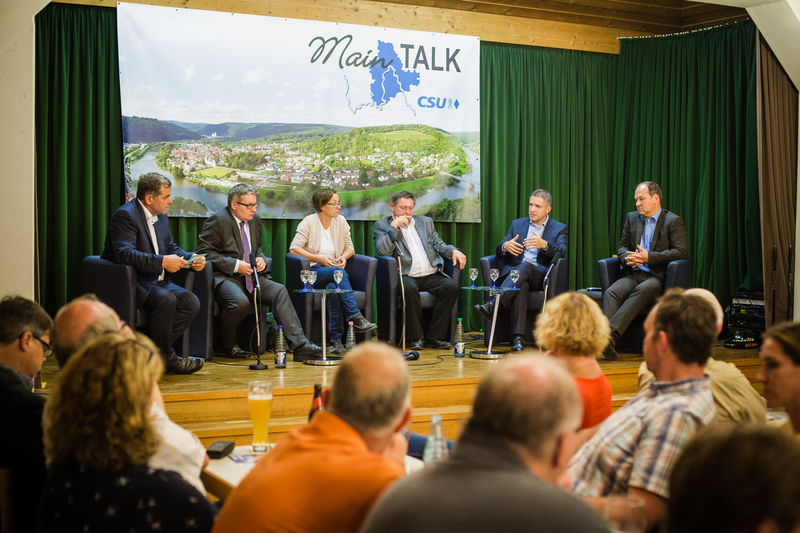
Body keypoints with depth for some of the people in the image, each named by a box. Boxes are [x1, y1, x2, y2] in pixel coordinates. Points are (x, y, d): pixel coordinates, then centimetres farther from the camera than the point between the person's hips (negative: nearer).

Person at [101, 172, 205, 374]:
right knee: (166, 299, -33)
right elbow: (124, 254, -28)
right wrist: (162, 262, -32)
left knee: (191, 302, -13)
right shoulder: (125, 215, -15)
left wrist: (191, 259, -1)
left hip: (156, 281, 9)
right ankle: (165, 358, -15)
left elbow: (171, 247, 20)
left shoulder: (161, 216, 13)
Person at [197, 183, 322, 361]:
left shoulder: (255, 220, 15)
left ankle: (299, 344, -24)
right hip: (225, 278, -7)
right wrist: (235, 265, -18)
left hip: (250, 277, 7)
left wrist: (261, 259, 3)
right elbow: (204, 252, -12)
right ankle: (225, 346, -7)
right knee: (240, 302, -35)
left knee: (279, 290, -18)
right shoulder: (217, 221, -8)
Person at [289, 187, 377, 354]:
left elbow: (350, 247, 20)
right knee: (338, 273, -36)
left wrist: (344, 256, -4)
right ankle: (355, 317, -41)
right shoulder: (309, 222, -1)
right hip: (314, 273, -3)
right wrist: (319, 259, -14)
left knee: (333, 286, -34)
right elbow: (294, 248, -8)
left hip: (336, 271, 3)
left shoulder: (341, 221, 12)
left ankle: (336, 340, -36)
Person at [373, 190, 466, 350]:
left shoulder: (426, 222, 22)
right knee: (409, 288, -38)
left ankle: (434, 336, -17)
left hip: (431, 276, 5)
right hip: (406, 276, -4)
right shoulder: (381, 226, 8)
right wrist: (394, 225, -10)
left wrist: (453, 251, 1)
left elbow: (439, 245, 22)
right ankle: (416, 337, -23)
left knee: (451, 286, -23)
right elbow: (383, 251, -8)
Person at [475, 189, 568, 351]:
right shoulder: (517, 224, 24)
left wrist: (544, 244, -26)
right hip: (514, 271, 2)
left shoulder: (559, 228, 15)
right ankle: (518, 337, -48)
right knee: (521, 286, -37)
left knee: (524, 267, -38)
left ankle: (493, 304, -53)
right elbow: (499, 251, 15)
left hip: (539, 275, -2)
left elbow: (562, 251, -4)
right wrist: (505, 246, -11)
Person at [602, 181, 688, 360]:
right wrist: (627, 258, -4)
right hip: (633, 274, 5)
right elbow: (622, 246, 22)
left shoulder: (673, 221, 3)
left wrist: (649, 257, -15)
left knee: (641, 291, -38)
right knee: (611, 292, -28)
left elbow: (682, 252, -8)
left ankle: (612, 331, -51)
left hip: (657, 277, -4)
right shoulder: (632, 218, 20)